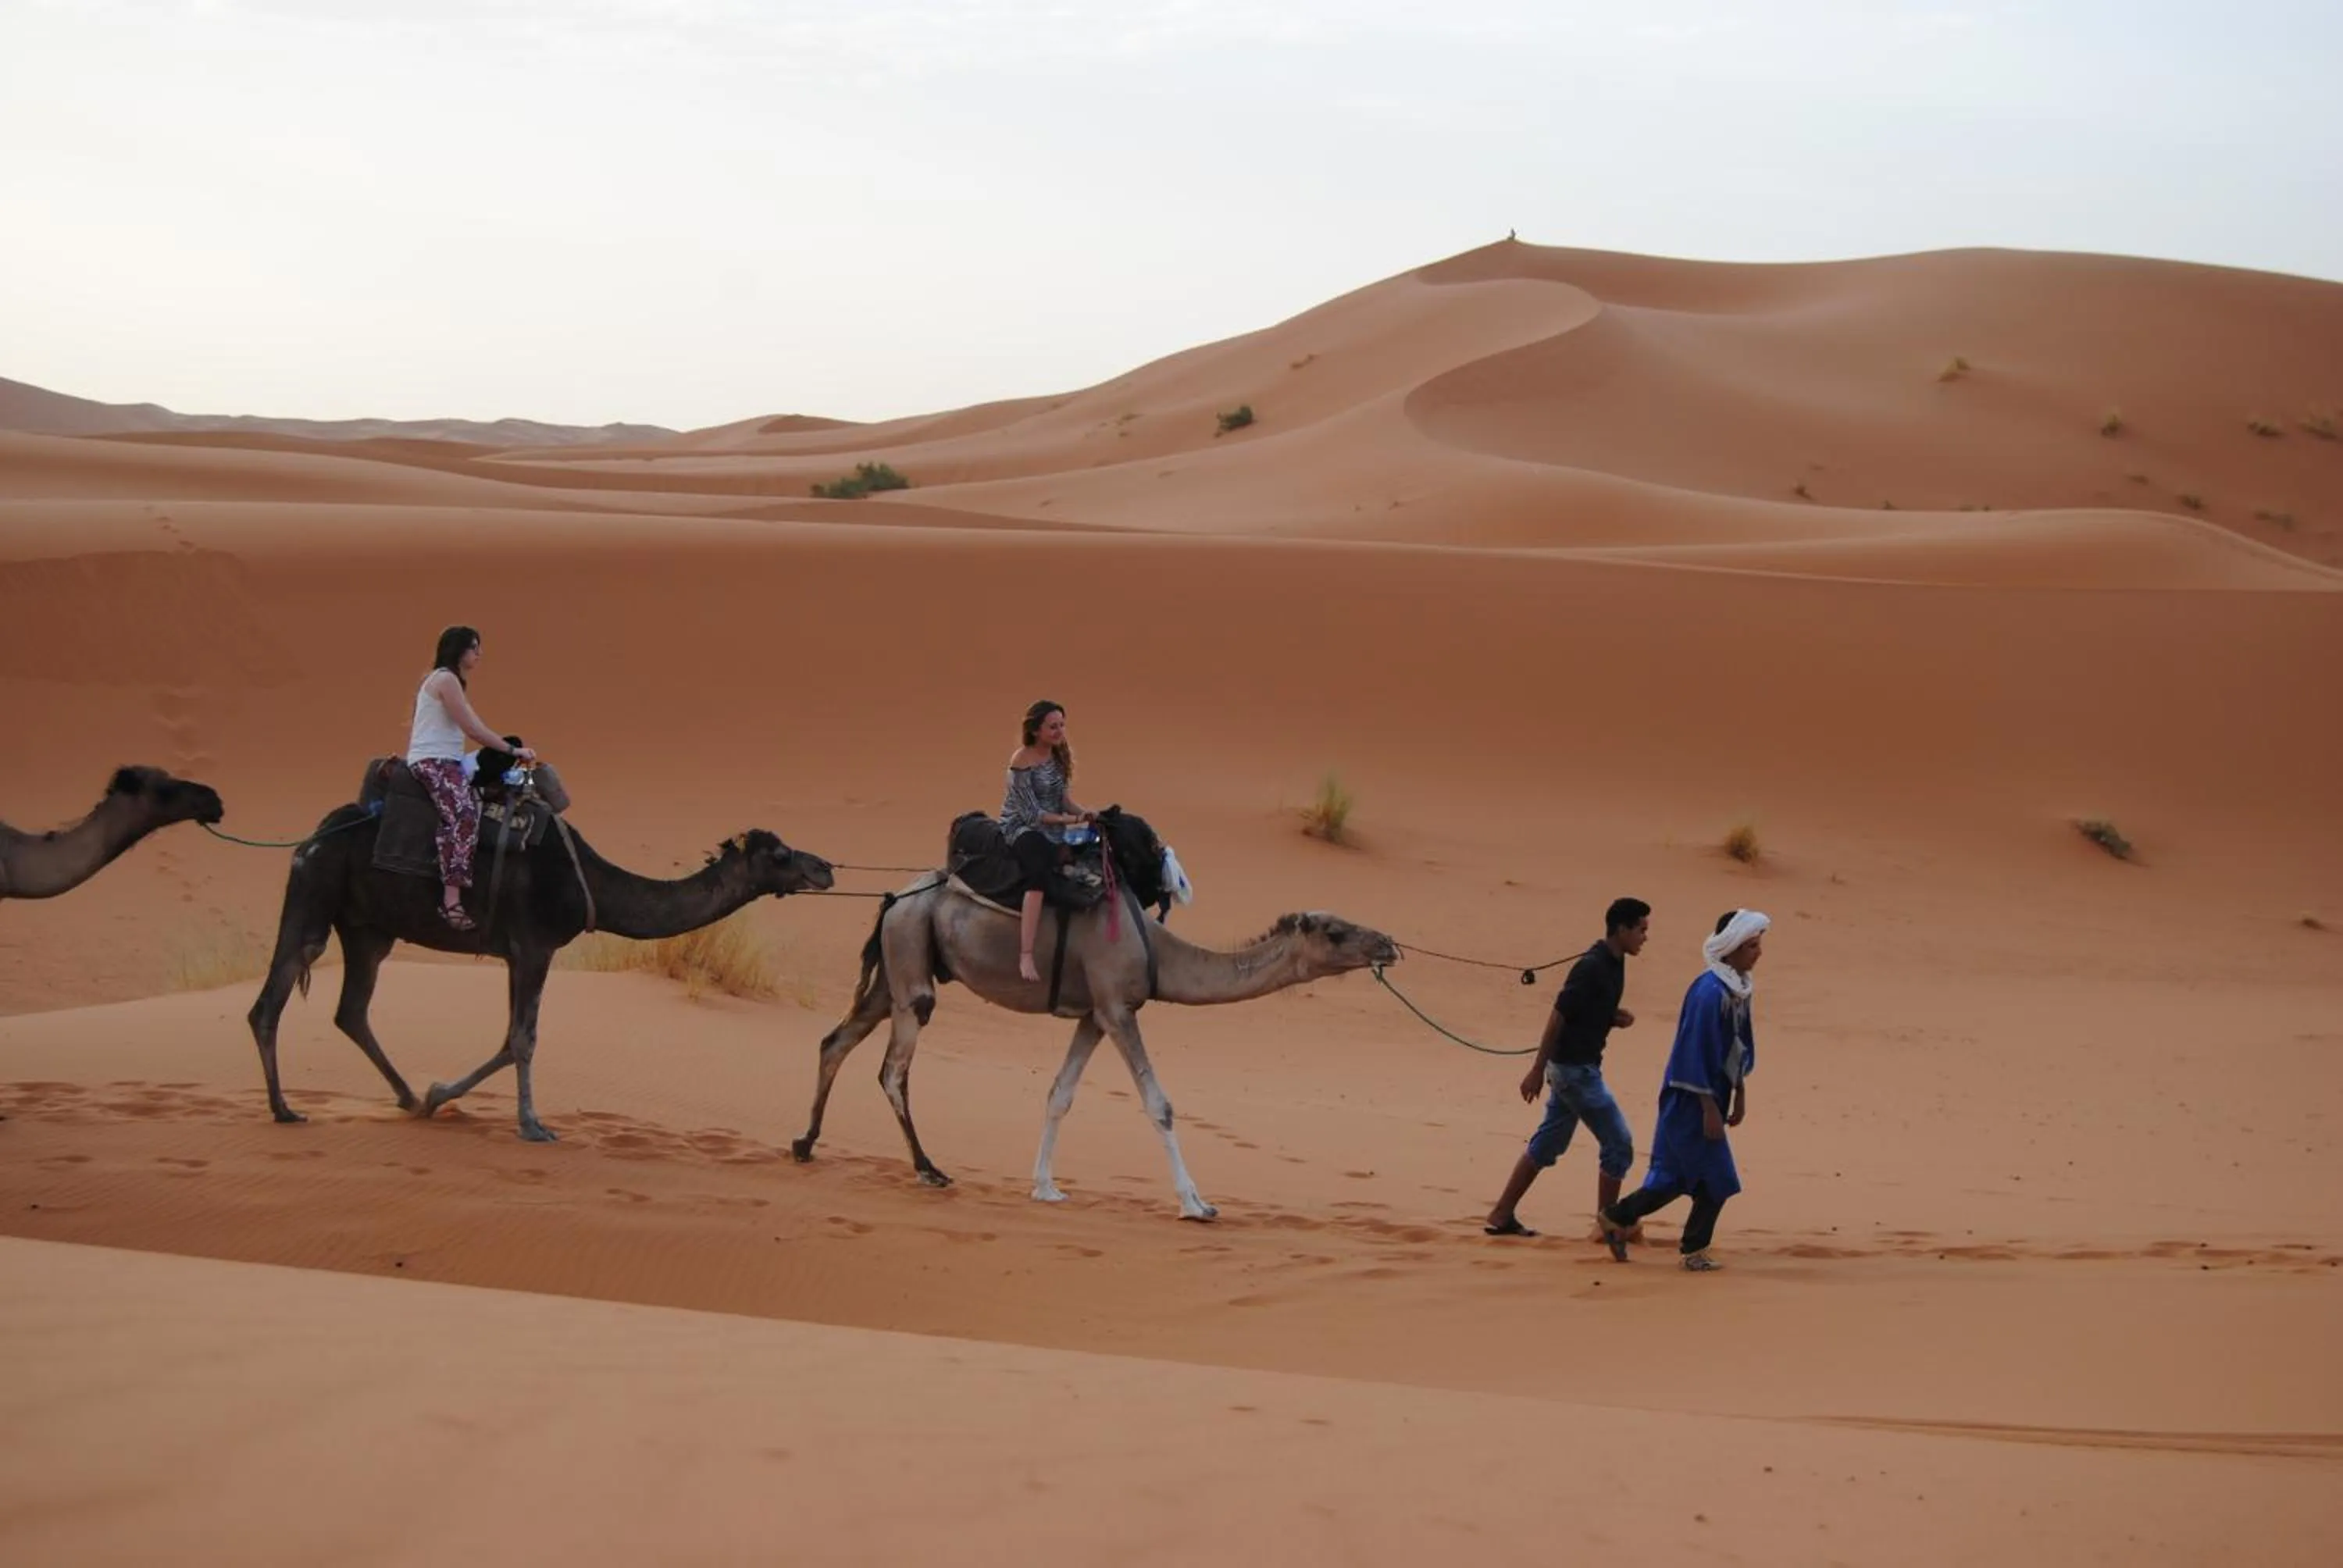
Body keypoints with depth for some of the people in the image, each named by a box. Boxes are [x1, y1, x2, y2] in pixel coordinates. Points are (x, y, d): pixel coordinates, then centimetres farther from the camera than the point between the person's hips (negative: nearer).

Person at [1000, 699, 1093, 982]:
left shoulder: (1059, 756, 7)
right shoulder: (1022, 761, -15)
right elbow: (1031, 813, -17)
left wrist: (1085, 813, -4)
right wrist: (1071, 819, -17)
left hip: (1052, 832, 8)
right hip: (1021, 829, -8)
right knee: (1040, 873, -35)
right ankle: (1026, 957, -43)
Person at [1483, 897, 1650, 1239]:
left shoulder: (1613, 965, 9)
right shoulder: (1592, 967, -20)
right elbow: (1558, 1016, -19)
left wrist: (1617, 1018, -1)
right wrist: (1537, 1071, -18)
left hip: (1576, 1066, 10)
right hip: (1575, 1067, -10)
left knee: (1548, 1143, 13)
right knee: (1618, 1143, -3)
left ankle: (1502, 1216, 17)